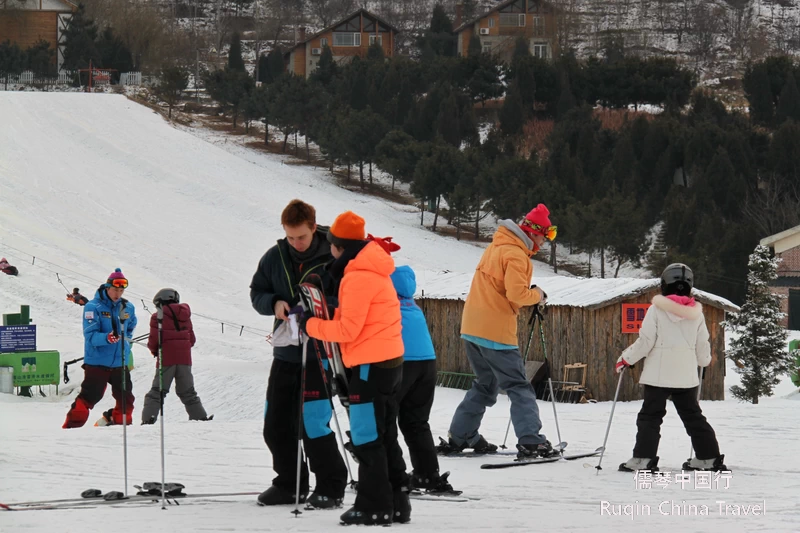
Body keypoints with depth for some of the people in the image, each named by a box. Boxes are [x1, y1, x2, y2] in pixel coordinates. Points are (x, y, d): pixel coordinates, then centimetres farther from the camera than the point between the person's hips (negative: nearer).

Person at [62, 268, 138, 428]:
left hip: (120, 362, 5)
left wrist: (125, 340, 11)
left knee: (126, 398, 9)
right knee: (89, 397, -10)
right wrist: (107, 338, -34)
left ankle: (118, 421, 31)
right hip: (96, 361, -5)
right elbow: (90, 335, -16)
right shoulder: (93, 307, -9)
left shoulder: (128, 308, 8)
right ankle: (71, 426, -4)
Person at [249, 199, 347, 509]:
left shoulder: (333, 259, -12)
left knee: (314, 425, -10)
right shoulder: (274, 258, 2)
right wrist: (275, 303, -9)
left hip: (320, 354, -6)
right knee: (276, 425, 10)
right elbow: (257, 293, 12)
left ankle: (331, 487, 5)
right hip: (285, 353, 6)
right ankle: (290, 484, 26)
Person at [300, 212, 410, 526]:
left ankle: (374, 506, -3)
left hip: (371, 366, -10)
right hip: (389, 361, 10)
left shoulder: (358, 276, -16)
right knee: (385, 436, 14)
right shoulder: (375, 270, 15)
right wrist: (327, 317, 7)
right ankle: (396, 501, 17)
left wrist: (311, 326, -5)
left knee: (367, 438, -5)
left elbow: (349, 329, -18)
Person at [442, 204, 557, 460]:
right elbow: (517, 293, -23)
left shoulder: (497, 247, 16)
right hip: (495, 331, -9)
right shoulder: (515, 254, -13)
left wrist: (529, 295, 9)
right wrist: (538, 295, -3)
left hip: (473, 326, 9)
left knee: (485, 385, 19)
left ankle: (460, 437, 18)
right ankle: (530, 442, -16)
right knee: (519, 387, -7)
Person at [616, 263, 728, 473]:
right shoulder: (696, 313, 3)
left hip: (658, 375, -4)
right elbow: (702, 346, 9)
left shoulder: (656, 310, -9)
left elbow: (645, 342, -10)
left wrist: (625, 359, 3)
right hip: (686, 376, 4)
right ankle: (709, 457, 16)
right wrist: (705, 360, 31)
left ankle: (644, 458, -11)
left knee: (650, 416, -1)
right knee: (693, 416, 15)